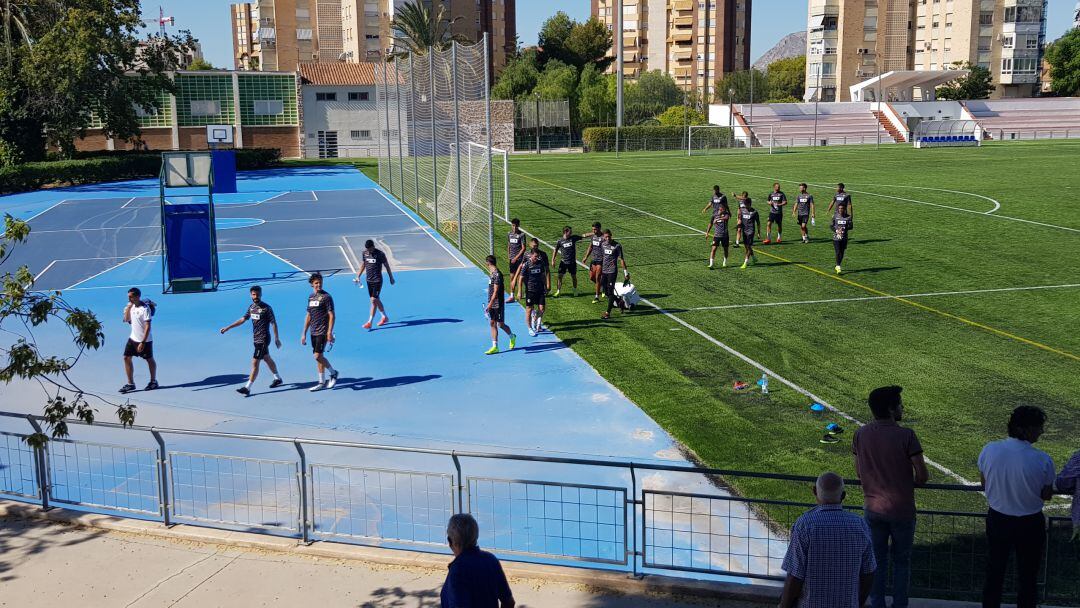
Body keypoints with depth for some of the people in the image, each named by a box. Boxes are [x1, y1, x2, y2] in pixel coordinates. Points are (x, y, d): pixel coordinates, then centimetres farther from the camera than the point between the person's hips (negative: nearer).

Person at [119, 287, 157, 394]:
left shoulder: (145, 308, -21)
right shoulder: (132, 306, 3)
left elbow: (148, 327, -22)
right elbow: (126, 320, 12)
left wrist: (142, 342, -26)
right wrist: (128, 308, -5)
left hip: (145, 340, -8)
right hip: (133, 338, 8)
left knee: (150, 360, 9)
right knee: (126, 358, 2)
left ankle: (153, 381, 26)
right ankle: (130, 384, 9)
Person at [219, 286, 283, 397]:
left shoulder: (266, 308, -14)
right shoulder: (251, 307, 7)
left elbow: (273, 323, -12)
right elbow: (243, 319, 14)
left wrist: (277, 338, -12)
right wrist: (227, 327, 12)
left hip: (263, 339, -8)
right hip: (256, 339, 8)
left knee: (255, 362, -9)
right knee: (267, 359, 20)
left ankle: (247, 388, -9)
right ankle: (277, 378, 38)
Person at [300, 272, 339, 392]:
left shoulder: (326, 297, -8)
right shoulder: (311, 297, 13)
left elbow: (331, 316, -11)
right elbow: (308, 316, 18)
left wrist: (330, 332, -18)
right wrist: (304, 333, 16)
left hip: (323, 332, -7)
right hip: (313, 332, 7)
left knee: (318, 356, -10)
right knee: (318, 357, 8)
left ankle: (324, 381, 5)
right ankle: (333, 373, 22)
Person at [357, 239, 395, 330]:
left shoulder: (380, 254, -12)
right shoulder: (364, 253, 3)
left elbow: (387, 266, -2)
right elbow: (363, 265, 17)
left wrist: (391, 278, 4)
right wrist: (358, 276, 12)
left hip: (377, 280, -6)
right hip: (369, 280, 6)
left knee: (374, 300, -10)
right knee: (376, 300, 14)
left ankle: (369, 322, -10)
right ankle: (385, 317, 32)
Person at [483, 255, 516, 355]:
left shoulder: (497, 275, -19)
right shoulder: (493, 274, 9)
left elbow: (496, 292, -23)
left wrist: (490, 304, -25)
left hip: (498, 305, -9)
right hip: (492, 305, 9)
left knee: (501, 325, 3)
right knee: (493, 324, 6)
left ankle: (512, 337, 29)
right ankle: (495, 347, 8)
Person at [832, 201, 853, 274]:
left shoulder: (848, 217, 0)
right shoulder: (835, 216, -1)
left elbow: (851, 226, -2)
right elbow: (831, 226, 2)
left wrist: (844, 228, -19)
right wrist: (836, 230, -16)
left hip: (844, 238, 2)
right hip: (836, 237, -2)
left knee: (842, 253, 9)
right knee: (838, 252, -10)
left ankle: (838, 265, 27)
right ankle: (838, 267, -5)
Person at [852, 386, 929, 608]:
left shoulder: (861, 435, -6)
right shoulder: (906, 436, -19)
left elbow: (858, 472, 3)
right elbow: (923, 475, -15)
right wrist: (910, 484, 6)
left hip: (873, 508, 3)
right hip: (902, 510, -3)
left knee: (876, 559, 15)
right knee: (902, 561, 14)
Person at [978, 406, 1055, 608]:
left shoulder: (989, 450, -16)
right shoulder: (1043, 460, -23)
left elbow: (985, 484, -2)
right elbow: (1047, 495, -9)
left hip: (997, 520, 3)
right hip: (1030, 524, -3)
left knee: (994, 571, 20)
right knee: (1027, 576, 16)